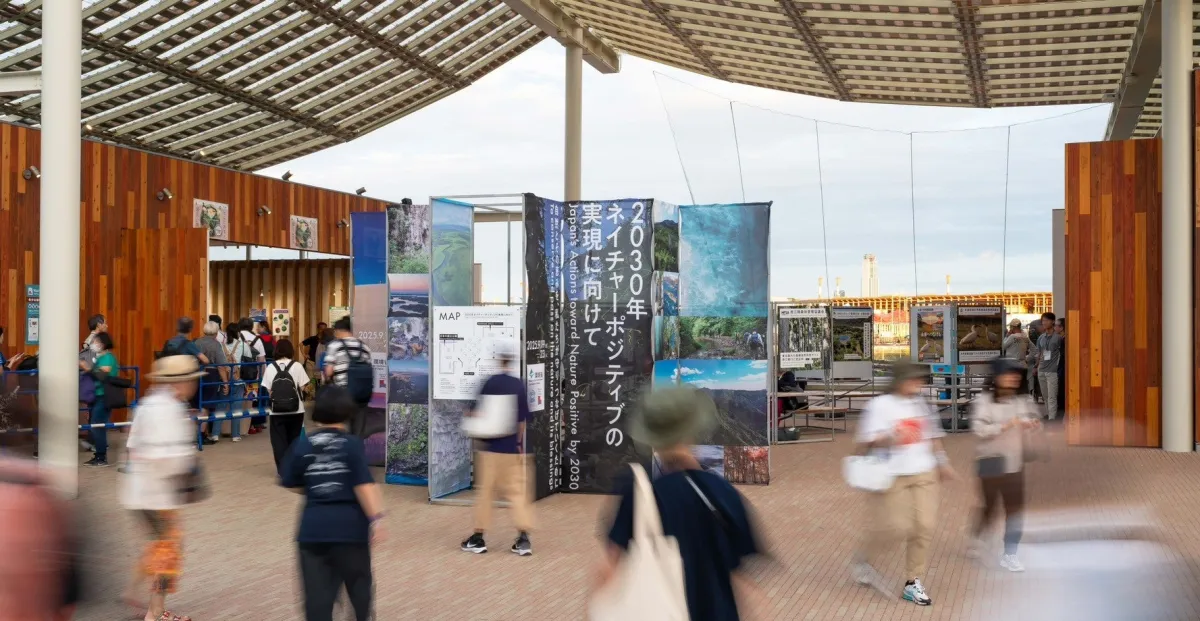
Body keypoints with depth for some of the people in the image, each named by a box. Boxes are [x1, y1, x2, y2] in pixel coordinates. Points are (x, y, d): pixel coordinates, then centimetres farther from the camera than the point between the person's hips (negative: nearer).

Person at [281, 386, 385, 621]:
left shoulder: (301, 446, 1)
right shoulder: (353, 444, -8)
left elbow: (292, 485, 8)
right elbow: (364, 485, -15)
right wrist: (376, 518, -13)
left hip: (313, 527, 2)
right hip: (350, 526, -2)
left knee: (317, 592, 4)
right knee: (358, 583, 19)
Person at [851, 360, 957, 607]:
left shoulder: (921, 404, 11)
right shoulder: (880, 405, -9)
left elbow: (932, 436, 23)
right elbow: (866, 442, -12)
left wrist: (942, 463, 22)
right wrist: (891, 437, -28)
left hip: (924, 474, 6)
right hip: (891, 476, -6)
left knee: (924, 526, 1)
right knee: (896, 526, -8)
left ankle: (914, 582, 15)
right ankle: (862, 560, 21)